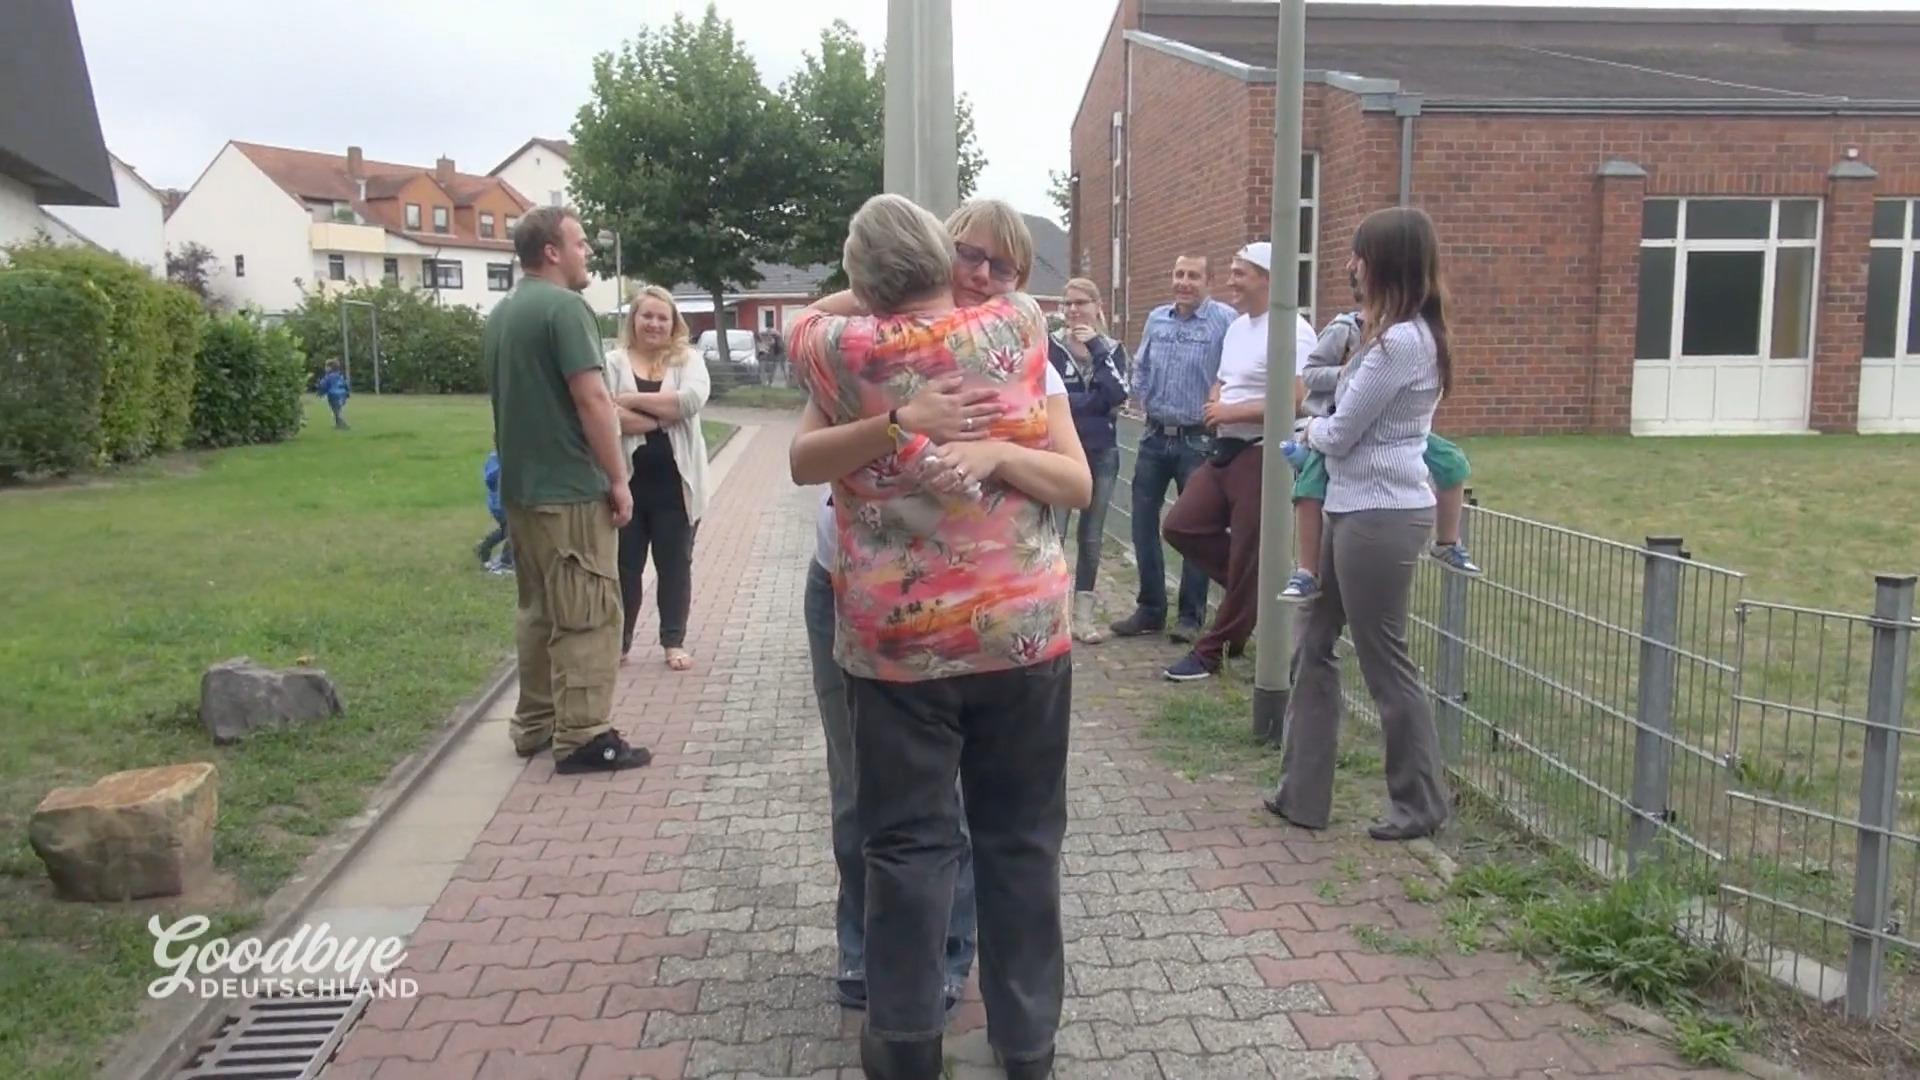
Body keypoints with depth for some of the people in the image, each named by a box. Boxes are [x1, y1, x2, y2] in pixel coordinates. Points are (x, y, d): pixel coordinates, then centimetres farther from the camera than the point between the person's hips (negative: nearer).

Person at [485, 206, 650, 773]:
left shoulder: (500, 314, 13)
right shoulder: (564, 306, -15)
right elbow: (591, 399, -20)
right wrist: (618, 478, -14)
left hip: (521, 487, 9)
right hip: (570, 489, -9)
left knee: (539, 610, 16)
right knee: (587, 615, -3)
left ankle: (535, 724, 24)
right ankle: (582, 736, 1)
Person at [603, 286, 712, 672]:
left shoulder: (688, 360, 3)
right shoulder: (614, 362, 2)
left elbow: (692, 399, -17)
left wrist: (633, 399, -15)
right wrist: (664, 417, -17)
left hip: (675, 483, 0)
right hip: (627, 481, 0)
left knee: (675, 563, 9)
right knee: (624, 564, 9)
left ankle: (674, 641, 22)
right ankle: (618, 640, 23)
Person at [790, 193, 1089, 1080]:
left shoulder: (842, 350, -3)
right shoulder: (1015, 331, -1)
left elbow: (805, 322, 19)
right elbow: (1078, 484, 6)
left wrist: (872, 292, 22)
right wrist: (1001, 452, -2)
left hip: (895, 639, -1)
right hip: (1022, 631, 1)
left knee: (907, 843, 9)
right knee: (1020, 839, 12)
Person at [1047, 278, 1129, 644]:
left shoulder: (1113, 349, 7)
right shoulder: (1050, 347, -2)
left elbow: (1118, 394, -10)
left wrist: (1097, 349, -10)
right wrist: (1096, 402, -12)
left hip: (1102, 454, 3)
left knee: (1092, 538, 8)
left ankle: (1083, 616, 16)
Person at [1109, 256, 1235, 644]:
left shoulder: (1225, 320, -10)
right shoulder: (1156, 318, 9)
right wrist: (1144, 400, 9)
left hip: (1197, 440, -5)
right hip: (1155, 437, 6)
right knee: (1143, 522, 8)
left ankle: (1190, 615, 15)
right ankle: (1150, 609, 20)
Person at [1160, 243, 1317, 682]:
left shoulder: (1290, 331, -16)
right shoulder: (1237, 327, 15)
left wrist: (1233, 412, -16)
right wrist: (1216, 407, 2)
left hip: (1265, 456, -10)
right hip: (1226, 452, 10)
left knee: (1246, 560, 1)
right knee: (1182, 526, 6)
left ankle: (1215, 650, 12)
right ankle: (1252, 590, 20)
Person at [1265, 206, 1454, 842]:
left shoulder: (1401, 341, -18)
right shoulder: (1402, 332, 15)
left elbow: (1339, 434, -14)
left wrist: (1309, 430, 6)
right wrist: (1321, 430, 3)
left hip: (1381, 515, -11)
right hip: (1356, 507, 11)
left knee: (1384, 661, 2)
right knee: (1315, 647, 13)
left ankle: (1420, 805, 20)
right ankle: (1303, 794, 21)